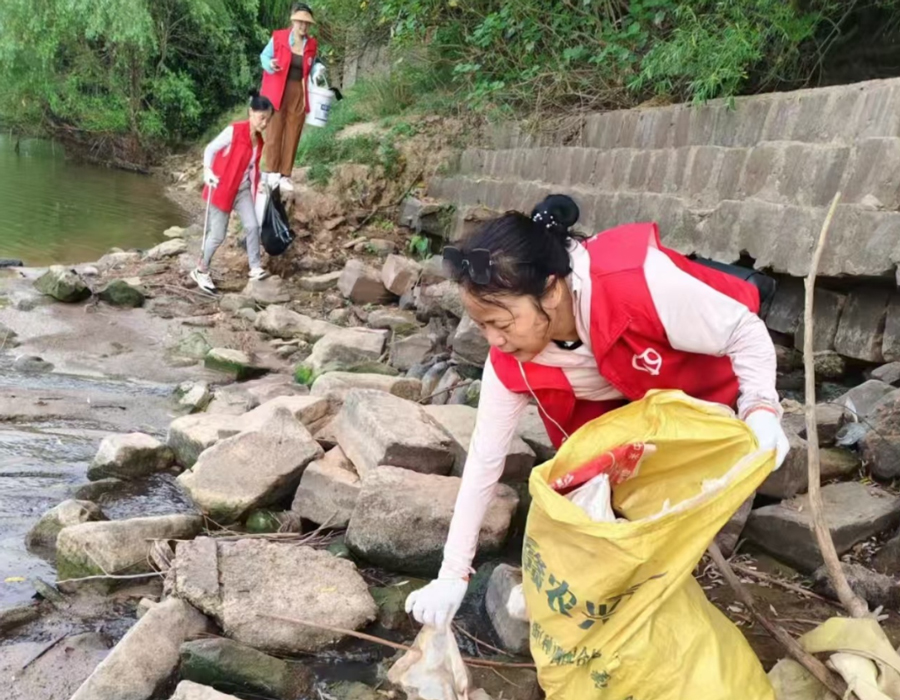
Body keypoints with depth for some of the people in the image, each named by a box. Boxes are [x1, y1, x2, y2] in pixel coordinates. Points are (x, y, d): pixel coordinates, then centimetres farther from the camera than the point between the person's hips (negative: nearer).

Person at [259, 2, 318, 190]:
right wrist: (270, 64, -16)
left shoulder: (311, 45, 6)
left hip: (299, 94, 3)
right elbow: (264, 56, 6)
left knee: (293, 135, 3)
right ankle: (272, 172, 8)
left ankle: (285, 175, 10)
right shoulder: (278, 37, -4)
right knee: (275, 132, -1)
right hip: (278, 92, -3)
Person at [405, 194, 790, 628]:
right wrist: (452, 576, -13)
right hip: (619, 408, 3)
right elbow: (484, 460, -17)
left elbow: (747, 331, -27)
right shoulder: (509, 364, -26)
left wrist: (760, 408, -44)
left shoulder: (641, 282, -43)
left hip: (703, 395, -3)